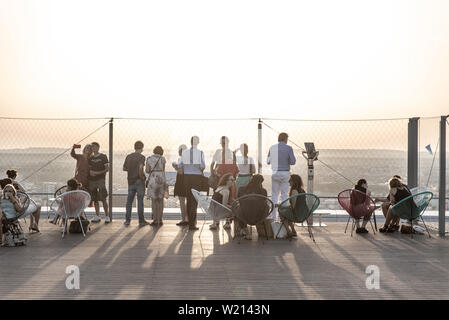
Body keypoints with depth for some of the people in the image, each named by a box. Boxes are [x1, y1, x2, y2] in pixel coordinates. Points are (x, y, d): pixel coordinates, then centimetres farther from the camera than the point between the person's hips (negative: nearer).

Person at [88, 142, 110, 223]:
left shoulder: (103, 156, 2)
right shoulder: (90, 158, 15)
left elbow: (107, 168, -2)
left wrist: (98, 172, -14)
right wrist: (90, 171, -6)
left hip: (100, 179, -5)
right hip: (92, 180, 5)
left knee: (103, 199, -11)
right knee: (95, 199, 7)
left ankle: (107, 216, -7)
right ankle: (97, 216, 14)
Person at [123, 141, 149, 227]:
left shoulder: (128, 156, 7)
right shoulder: (141, 157, -10)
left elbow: (124, 168, 14)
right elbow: (141, 167, -26)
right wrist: (142, 176, -14)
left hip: (130, 181, 5)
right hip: (139, 181, -5)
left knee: (129, 201, 11)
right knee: (140, 201, 0)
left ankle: (127, 220, 12)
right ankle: (141, 221, 3)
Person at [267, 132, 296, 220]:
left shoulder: (272, 148, 4)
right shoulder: (289, 148, -6)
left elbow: (268, 161, 11)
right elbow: (293, 162, -9)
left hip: (275, 173, 3)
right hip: (285, 173, -3)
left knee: (274, 195, 9)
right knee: (284, 195, 3)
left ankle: (273, 216, 6)